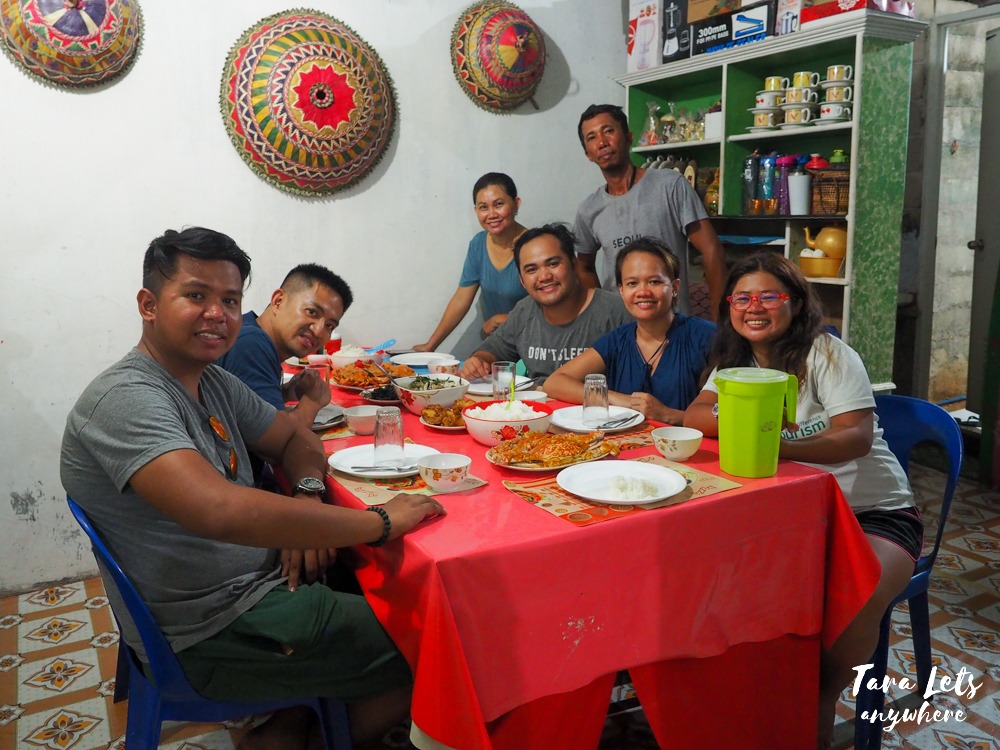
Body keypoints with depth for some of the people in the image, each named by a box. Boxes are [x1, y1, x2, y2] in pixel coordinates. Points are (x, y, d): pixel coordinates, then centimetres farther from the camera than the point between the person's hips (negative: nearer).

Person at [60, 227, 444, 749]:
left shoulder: (214, 381, 5)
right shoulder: (127, 398, -24)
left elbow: (295, 439, 13)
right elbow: (219, 510, -38)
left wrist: (308, 499, -11)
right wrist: (381, 522, -32)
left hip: (260, 581, 9)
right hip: (209, 638, -9)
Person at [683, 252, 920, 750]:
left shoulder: (827, 354, -9)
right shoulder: (737, 359, 9)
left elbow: (858, 437, -22)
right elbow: (694, 416, -4)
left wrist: (780, 447, -40)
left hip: (873, 512, -4)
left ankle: (819, 708, -7)